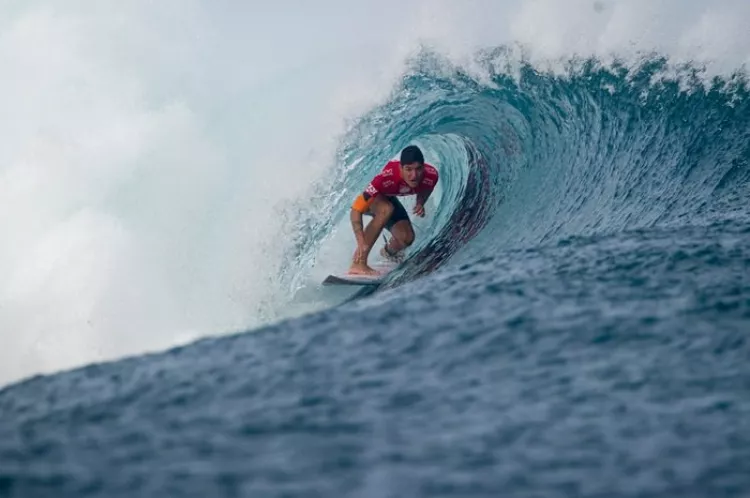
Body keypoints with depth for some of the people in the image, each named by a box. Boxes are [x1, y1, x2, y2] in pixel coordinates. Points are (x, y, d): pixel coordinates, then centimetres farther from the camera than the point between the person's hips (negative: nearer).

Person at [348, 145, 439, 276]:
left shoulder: (431, 175, -30)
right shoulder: (386, 178, -43)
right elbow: (356, 210, -41)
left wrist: (420, 203, -23)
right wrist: (361, 243, -50)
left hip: (390, 199, 5)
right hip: (371, 199, -5)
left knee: (406, 238, -15)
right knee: (386, 209, -37)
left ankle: (389, 252, 26)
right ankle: (358, 263, -34)